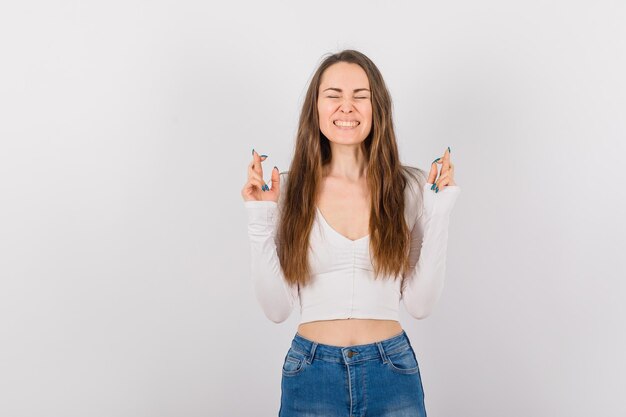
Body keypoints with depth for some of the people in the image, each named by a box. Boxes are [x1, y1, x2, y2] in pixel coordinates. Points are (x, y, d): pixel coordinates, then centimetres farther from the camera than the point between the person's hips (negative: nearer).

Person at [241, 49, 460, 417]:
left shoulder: (411, 186, -4)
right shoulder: (291, 188, -5)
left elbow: (420, 303, -4)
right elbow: (277, 308, -4)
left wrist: (438, 216, -10)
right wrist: (260, 223, -12)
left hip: (392, 372, 0)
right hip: (311, 373, 0)